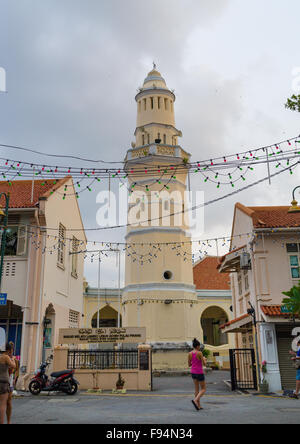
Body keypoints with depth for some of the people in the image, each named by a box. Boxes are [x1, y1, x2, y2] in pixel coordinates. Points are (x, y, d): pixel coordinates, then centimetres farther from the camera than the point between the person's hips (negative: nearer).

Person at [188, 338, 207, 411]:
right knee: (203, 389, 6)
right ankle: (195, 400, -15)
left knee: (197, 389, 15)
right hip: (199, 373, -6)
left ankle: (199, 405, 15)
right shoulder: (199, 353, -19)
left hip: (193, 372, 6)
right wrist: (204, 360, 7)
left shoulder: (190, 353, -2)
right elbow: (204, 364, -15)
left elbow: (189, 365, 5)